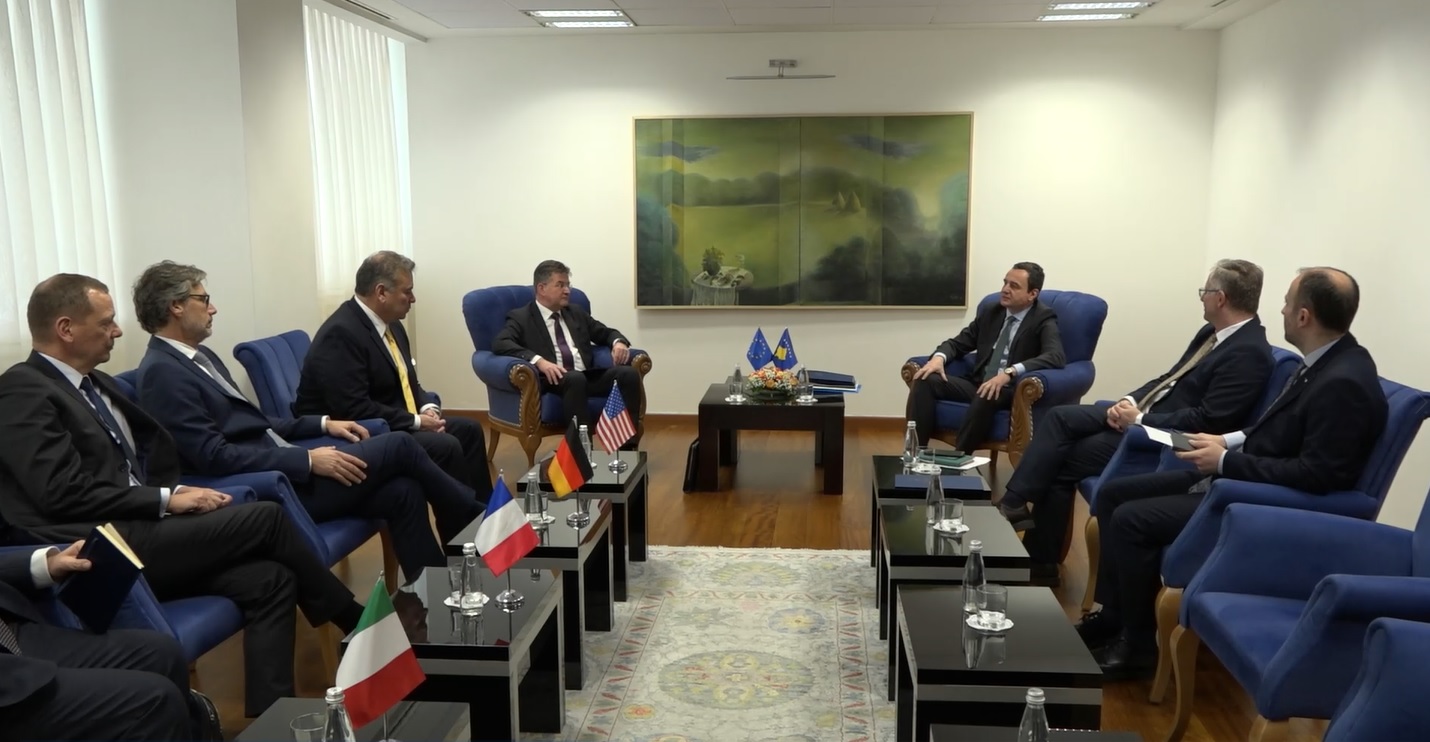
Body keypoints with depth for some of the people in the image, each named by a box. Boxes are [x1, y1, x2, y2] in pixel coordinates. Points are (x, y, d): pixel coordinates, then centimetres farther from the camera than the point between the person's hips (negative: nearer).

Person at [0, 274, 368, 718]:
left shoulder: (96, 382, 19)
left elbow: (149, 457, 22)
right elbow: (66, 493, -18)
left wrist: (176, 493, 1)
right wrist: (166, 500, -14)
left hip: (135, 532, 8)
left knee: (270, 580, -12)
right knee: (265, 518, -15)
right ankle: (355, 623, 2)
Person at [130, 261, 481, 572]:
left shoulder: (198, 356, 16)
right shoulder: (163, 372, -13)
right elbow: (215, 457, -21)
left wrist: (323, 423, 10)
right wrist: (308, 461, -22)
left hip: (281, 470, 9)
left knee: (402, 491, -7)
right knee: (398, 447, -9)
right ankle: (475, 518, 10)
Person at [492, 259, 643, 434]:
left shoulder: (576, 313, 25)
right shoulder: (521, 317, 6)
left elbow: (606, 333, 30)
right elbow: (499, 344, -11)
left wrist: (618, 342, 3)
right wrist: (538, 360, -27)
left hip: (587, 377, 6)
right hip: (554, 380, -6)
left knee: (629, 373, -22)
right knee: (575, 378, -39)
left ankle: (628, 446, -25)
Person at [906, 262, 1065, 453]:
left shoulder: (1044, 319, -4)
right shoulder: (991, 313, 13)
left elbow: (1055, 357, -22)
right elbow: (958, 343, 16)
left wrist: (1010, 372, -36)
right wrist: (939, 357, -9)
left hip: (1012, 391, -5)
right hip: (978, 383, 6)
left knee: (986, 396, -40)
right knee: (925, 380, -17)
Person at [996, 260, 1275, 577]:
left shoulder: (1250, 352, -19)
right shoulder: (1211, 333, 11)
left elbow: (1207, 421, -24)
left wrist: (1141, 420, -20)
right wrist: (1130, 401, -1)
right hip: (1143, 412, 9)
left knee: (1062, 461, -9)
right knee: (1060, 417, -6)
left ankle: (1040, 556, 5)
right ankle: (1014, 503, -8)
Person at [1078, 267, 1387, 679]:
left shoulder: (1344, 383, -24)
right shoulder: (1324, 360, 5)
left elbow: (1318, 475, -26)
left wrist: (1226, 462, -20)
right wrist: (1231, 441, 3)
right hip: (1238, 476, 10)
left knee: (1130, 520, -19)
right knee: (1114, 494, 5)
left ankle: (1139, 642, 0)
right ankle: (1112, 615, 14)